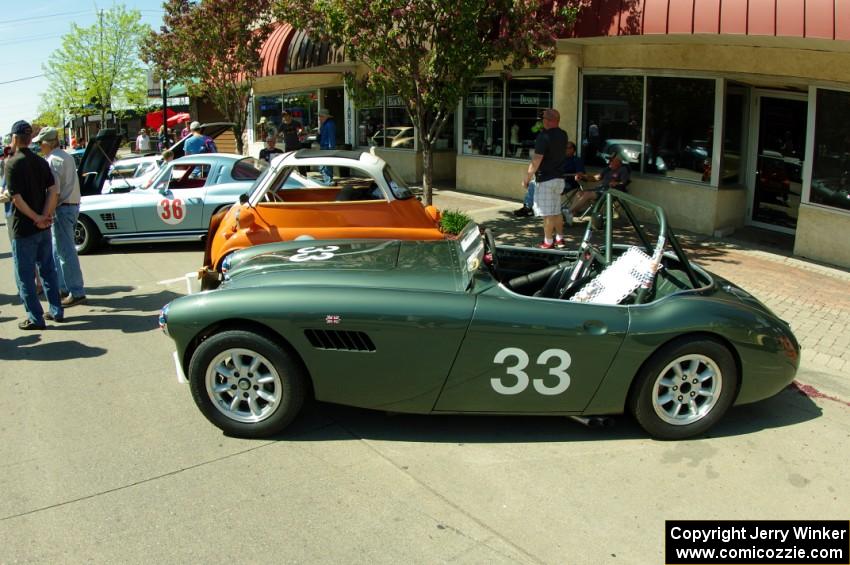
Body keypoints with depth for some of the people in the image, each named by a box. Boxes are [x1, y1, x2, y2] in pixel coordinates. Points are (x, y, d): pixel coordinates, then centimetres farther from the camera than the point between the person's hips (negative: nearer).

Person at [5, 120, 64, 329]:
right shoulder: (41, 162, 6)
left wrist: (36, 218, -13)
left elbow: (16, 197, -20)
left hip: (23, 228, -6)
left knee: (25, 276, 3)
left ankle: (35, 318, 6)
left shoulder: (12, 163, -13)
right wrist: (45, 217, -9)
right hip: (44, 227, 6)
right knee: (48, 270, 16)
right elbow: (53, 190, -2)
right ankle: (57, 311, 20)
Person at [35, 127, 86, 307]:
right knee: (58, 252, 17)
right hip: (72, 205, 10)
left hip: (62, 208, -10)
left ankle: (76, 293, -4)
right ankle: (63, 288, 24)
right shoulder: (66, 157, 17)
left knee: (66, 253, -6)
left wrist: (49, 212, -18)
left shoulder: (53, 160, -14)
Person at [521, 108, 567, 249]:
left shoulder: (543, 136, -17)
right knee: (556, 211, 17)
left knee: (547, 213, -2)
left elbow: (537, 160, -21)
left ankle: (548, 242, 2)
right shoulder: (563, 135, 7)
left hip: (545, 179, -8)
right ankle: (559, 238, 23)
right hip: (559, 178, 8)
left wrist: (527, 178, -13)